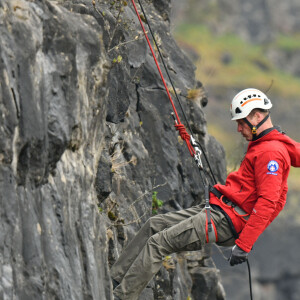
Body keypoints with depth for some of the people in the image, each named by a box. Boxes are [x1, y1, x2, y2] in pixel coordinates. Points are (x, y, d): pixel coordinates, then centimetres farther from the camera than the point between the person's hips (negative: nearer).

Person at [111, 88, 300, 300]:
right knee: (154, 225, 11)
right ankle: (115, 279, 13)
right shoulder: (261, 146, 17)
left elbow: (268, 203, -24)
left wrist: (244, 244, -27)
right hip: (218, 209, 11)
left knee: (157, 243, -15)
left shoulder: (271, 153, -16)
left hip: (226, 220, -11)